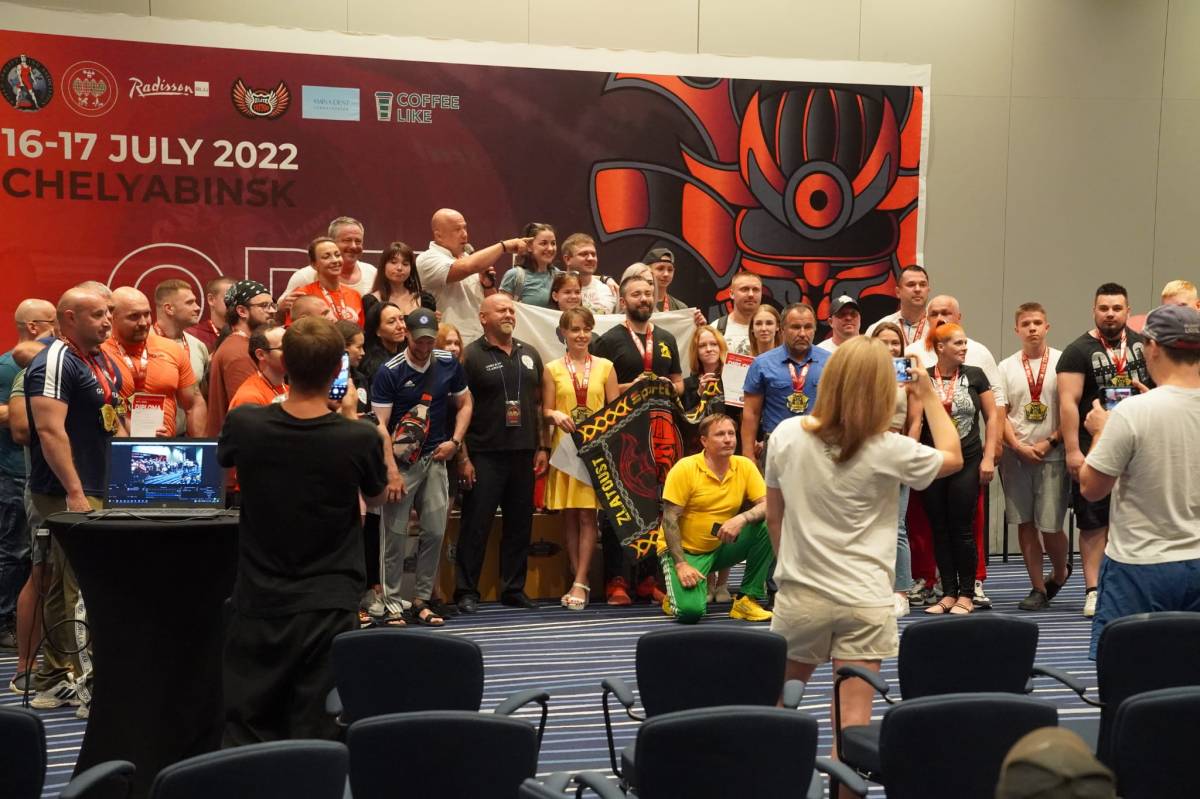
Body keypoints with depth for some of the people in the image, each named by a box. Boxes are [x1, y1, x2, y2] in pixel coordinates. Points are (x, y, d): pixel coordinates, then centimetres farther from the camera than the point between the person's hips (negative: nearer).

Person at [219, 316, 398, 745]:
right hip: (329, 609, -1)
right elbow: (379, 494, 8)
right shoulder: (361, 438, -14)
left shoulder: (244, 423, -10)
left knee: (244, 741, 11)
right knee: (315, 740, 5)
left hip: (258, 605, 2)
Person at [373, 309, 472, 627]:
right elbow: (380, 424, -11)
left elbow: (465, 403, 16)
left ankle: (422, 601, 16)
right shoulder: (390, 372, -9)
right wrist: (390, 468, -22)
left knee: (435, 531, 4)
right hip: (400, 460, -4)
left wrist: (455, 441, 2)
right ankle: (391, 603, 7)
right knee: (394, 533, -2)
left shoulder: (449, 365, 3)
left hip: (435, 457, 4)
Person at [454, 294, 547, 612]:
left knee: (519, 524, 9)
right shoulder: (471, 355, -4)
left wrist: (542, 447, 10)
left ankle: (514, 588, 18)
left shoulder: (529, 354, 13)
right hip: (484, 455, -5)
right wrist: (463, 457, -11)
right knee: (476, 525, -1)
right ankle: (466, 591, 5)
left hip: (523, 454, 5)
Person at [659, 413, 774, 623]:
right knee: (690, 610, -28)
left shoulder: (745, 466, -4)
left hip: (722, 548, 4)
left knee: (766, 525, -19)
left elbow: (767, 505, -10)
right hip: (684, 550, -4)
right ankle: (677, 595, 11)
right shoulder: (685, 468, -15)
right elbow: (670, 520, -16)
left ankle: (747, 599, -9)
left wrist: (741, 519, -30)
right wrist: (681, 564, -22)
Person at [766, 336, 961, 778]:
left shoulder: (786, 435, -3)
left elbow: (773, 515, 7)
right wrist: (929, 397, 14)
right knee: (852, 724, 1)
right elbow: (953, 458, 9)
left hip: (800, 592, 3)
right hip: (863, 601, -2)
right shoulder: (888, 450, -11)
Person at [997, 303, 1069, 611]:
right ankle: (1038, 588, 14)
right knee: (1025, 523, 4)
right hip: (1015, 455, 3)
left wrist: (1049, 442, -10)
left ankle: (1060, 571, 26)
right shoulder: (1006, 367, 7)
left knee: (1050, 525, -4)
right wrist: (1019, 447, -8)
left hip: (1052, 455, -3)